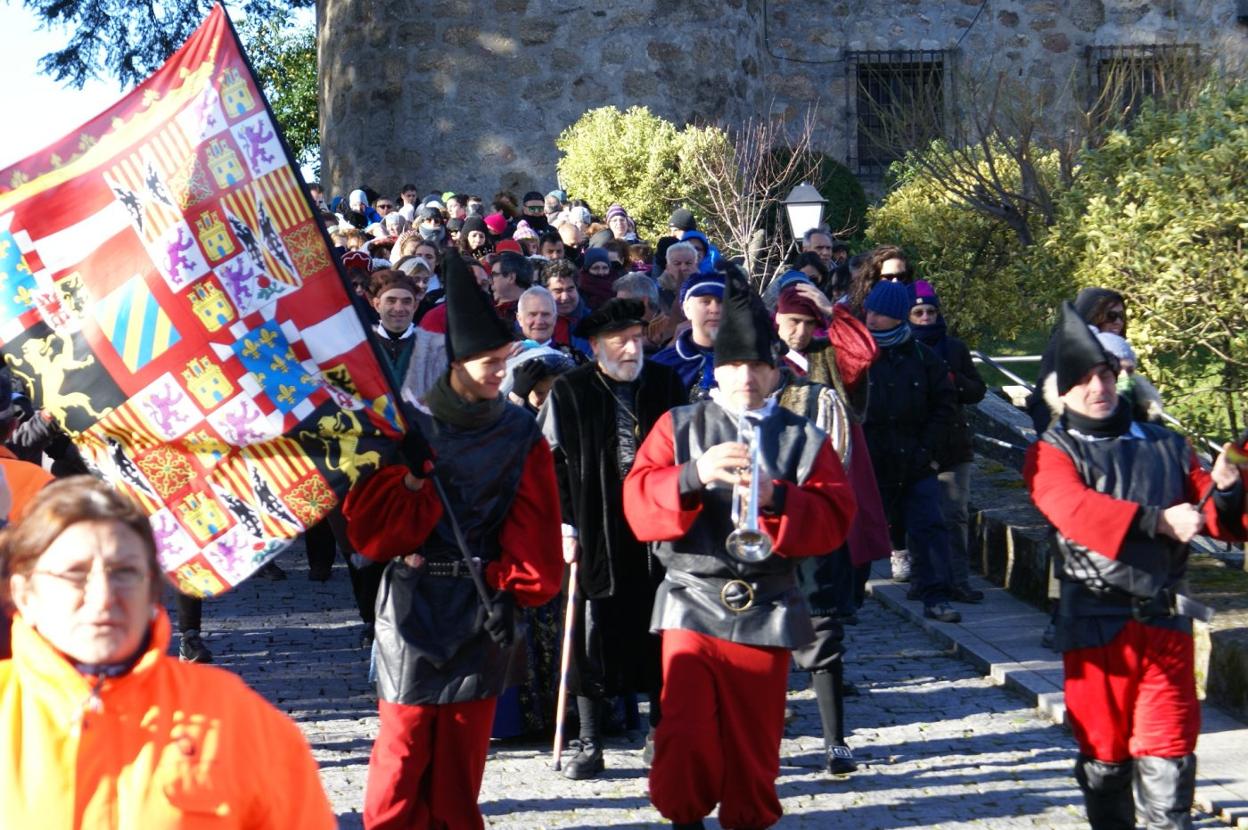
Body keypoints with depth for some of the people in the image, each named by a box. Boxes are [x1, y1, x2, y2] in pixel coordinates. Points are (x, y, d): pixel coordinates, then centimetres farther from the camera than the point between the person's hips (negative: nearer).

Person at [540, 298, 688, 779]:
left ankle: (660, 731, 22)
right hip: (596, 536, -2)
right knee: (593, 638, 2)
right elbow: (555, 464, -2)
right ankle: (589, 746, 9)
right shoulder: (570, 392, -1)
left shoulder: (665, 385, 7)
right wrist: (566, 526, -9)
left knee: (659, 637, 8)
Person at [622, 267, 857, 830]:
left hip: (767, 610, 1)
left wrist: (775, 496, -21)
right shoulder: (678, 427, 5)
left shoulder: (804, 439, 7)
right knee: (685, 733, -6)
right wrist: (694, 475, -24)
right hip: (693, 603, -1)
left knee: (754, 739, 7)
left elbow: (833, 521, -3)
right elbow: (639, 505, -6)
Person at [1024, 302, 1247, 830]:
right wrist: (1157, 521, -28)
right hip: (1096, 625, -2)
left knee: (1168, 756, -1)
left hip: (1165, 621, 2)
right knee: (1104, 752, 9)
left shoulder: (1166, 447, 11)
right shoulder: (1052, 453, 1)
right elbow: (1074, 509, -20)